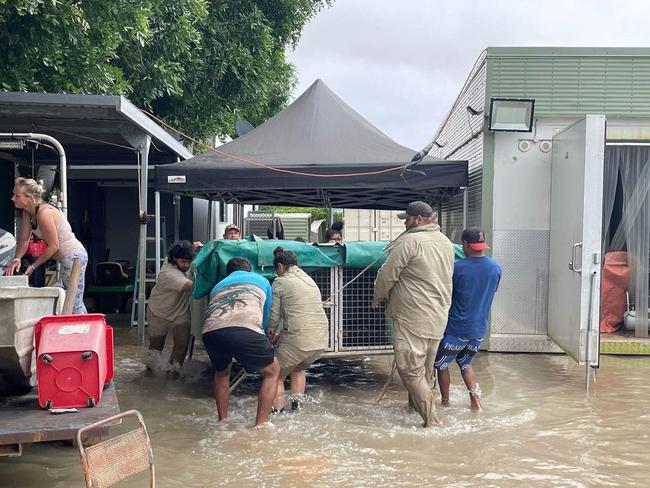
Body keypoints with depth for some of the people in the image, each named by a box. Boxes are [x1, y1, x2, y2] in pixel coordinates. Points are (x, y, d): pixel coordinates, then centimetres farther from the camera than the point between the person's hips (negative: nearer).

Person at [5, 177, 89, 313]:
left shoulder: (43, 213, -25)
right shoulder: (27, 213, 4)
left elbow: (53, 246, -22)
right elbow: (24, 240, 8)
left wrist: (33, 266, -14)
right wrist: (16, 259, -10)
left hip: (73, 257, -10)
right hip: (64, 259, 10)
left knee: (74, 305, -7)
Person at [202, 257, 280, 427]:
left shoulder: (218, 286, 39)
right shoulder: (261, 280, 33)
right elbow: (265, 318, 40)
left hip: (210, 331, 4)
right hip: (245, 329, -3)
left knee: (221, 372, 35)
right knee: (272, 372, 21)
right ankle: (259, 426, 15)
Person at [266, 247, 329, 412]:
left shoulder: (280, 282, -1)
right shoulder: (310, 280, 20)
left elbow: (274, 314, -1)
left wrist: (271, 332, 19)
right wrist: (281, 334, 26)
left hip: (298, 340, -7)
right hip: (321, 340, 7)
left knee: (276, 376, 11)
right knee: (298, 369, 32)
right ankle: (296, 404, 23)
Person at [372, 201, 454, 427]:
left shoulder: (410, 241, -14)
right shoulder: (446, 242, 12)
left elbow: (387, 274, -10)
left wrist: (378, 297, 8)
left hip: (412, 317, -9)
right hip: (439, 316, 9)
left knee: (410, 369, -4)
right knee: (426, 369, 19)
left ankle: (431, 421, -7)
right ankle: (415, 406, 33)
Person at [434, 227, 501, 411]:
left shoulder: (458, 268, -17)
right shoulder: (496, 267, -2)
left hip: (456, 328, -5)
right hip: (479, 328, 5)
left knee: (441, 363, 13)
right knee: (465, 362, 24)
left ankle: (445, 403, 20)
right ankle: (475, 398, 11)